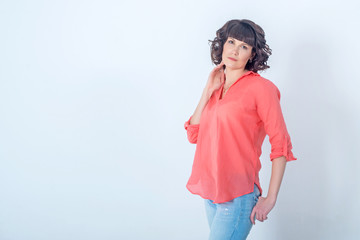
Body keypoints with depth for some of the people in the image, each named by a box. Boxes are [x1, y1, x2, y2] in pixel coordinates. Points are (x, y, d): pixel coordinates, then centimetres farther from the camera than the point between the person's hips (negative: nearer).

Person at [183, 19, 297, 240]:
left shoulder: (260, 88, -7)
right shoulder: (216, 87, 11)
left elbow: (281, 145, -9)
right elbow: (193, 135, 5)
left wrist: (270, 198, -12)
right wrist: (208, 90, 0)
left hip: (237, 195, -6)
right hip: (210, 191, 6)